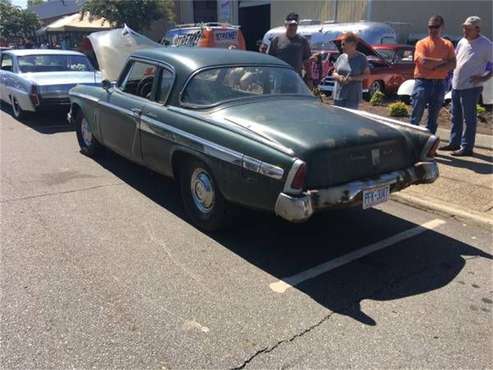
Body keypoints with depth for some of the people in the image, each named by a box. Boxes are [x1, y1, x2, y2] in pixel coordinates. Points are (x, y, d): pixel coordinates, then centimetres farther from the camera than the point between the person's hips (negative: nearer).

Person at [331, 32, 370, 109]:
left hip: (353, 95, -5)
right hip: (339, 94, 5)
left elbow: (366, 75, -4)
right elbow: (334, 73, 14)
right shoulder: (341, 57, 10)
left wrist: (351, 78, -17)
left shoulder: (361, 58, -2)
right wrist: (339, 77, -9)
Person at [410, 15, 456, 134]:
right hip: (423, 82, -4)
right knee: (416, 117, -4)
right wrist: (442, 61, -7)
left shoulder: (448, 45, 9)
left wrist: (435, 67, -14)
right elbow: (424, 62, -16)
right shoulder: (422, 43, -1)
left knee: (433, 117, 10)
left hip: (440, 83, 4)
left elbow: (452, 64, -2)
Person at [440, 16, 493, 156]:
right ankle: (454, 143, 26)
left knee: (469, 118, -2)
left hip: (471, 87, -7)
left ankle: (466, 147, 3)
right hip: (456, 85, 7)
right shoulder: (462, 41, 10)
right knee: (456, 117, 15)